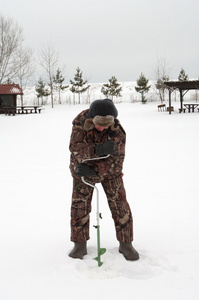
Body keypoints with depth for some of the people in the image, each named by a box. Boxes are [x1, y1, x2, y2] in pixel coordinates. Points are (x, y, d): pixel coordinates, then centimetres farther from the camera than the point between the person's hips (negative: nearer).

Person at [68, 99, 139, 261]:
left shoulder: (117, 132, -28)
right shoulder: (80, 121, -23)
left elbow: (115, 161, -26)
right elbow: (75, 147, -28)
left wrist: (94, 171, -36)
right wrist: (98, 150, -44)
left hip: (109, 170, -1)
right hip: (83, 168, 1)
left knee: (119, 205, 0)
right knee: (79, 205, 0)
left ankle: (125, 244, 15)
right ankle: (80, 244, 15)